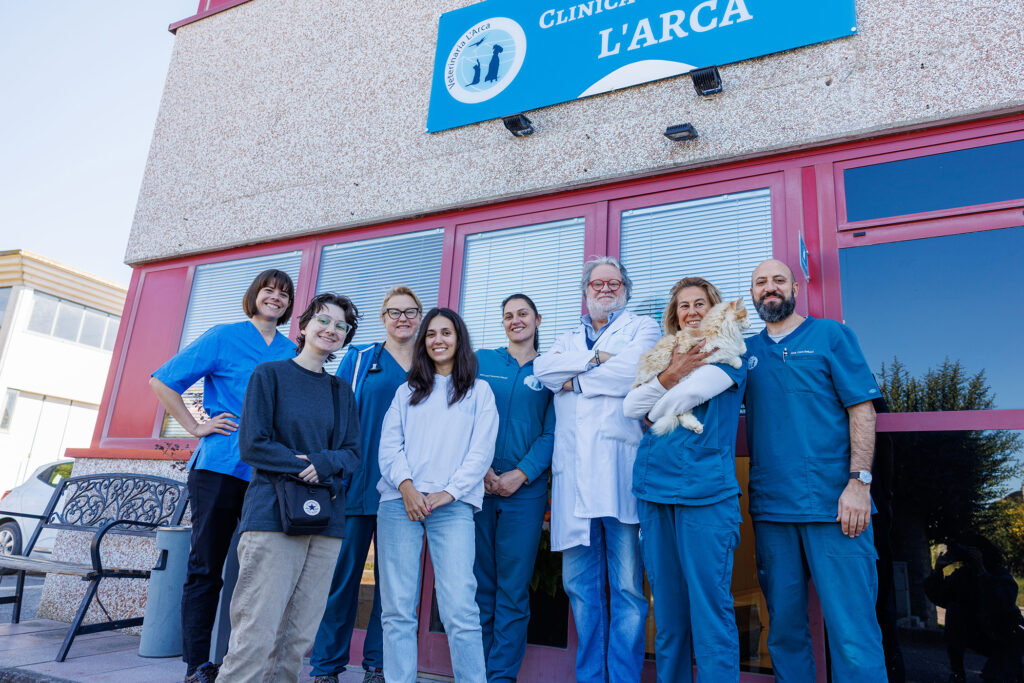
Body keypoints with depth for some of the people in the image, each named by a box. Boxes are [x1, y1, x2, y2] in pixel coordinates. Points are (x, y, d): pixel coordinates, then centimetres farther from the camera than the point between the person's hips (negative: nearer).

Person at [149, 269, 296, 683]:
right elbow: (162, 382, 4)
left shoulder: (292, 353, 13)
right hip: (219, 467, -3)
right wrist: (196, 427, -2)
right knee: (206, 566, 4)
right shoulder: (223, 336, 4)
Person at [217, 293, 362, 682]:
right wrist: (305, 467, -10)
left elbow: (352, 452, 10)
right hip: (273, 515, -4)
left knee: (298, 639, 5)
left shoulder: (342, 391, 17)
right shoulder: (269, 374, 5)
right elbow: (252, 445, -3)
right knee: (256, 635, -8)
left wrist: (324, 462, -11)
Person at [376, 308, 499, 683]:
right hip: (399, 501, 3)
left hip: (453, 506, -2)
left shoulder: (479, 391, 14)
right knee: (397, 608, 0)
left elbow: (481, 451, 4)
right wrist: (407, 487, -8)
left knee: (460, 608, -11)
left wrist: (446, 493, -8)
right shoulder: (407, 392, 21)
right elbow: (389, 445, 9)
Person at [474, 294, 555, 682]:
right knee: (478, 583, 6)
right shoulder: (481, 361, 9)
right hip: (476, 485, 1)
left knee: (513, 588, 2)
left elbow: (552, 432, 1)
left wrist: (520, 475, -11)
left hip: (525, 488, -1)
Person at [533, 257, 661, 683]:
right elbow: (543, 369, 4)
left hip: (622, 468, -4)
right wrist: (596, 357, -6)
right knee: (580, 586, 9)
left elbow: (635, 371, -10)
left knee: (627, 587, 0)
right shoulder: (568, 339, 24)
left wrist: (575, 380, 1)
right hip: (573, 471, 4)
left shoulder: (642, 328, 11)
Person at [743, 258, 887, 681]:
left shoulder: (831, 335, 6)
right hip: (770, 508, 3)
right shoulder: (747, 351, 14)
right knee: (784, 628, 12)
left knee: (852, 630, -2)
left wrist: (858, 482, -11)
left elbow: (862, 409, -2)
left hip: (833, 504, -3)